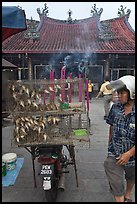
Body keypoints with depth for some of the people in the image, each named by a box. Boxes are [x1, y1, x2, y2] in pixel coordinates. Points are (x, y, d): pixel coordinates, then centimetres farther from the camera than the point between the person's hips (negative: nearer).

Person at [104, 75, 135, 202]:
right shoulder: (115, 108, -8)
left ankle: (127, 196, 57)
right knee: (116, 183, 1)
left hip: (132, 154, -1)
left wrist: (129, 154, -18)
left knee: (131, 177, 27)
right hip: (114, 154, 1)